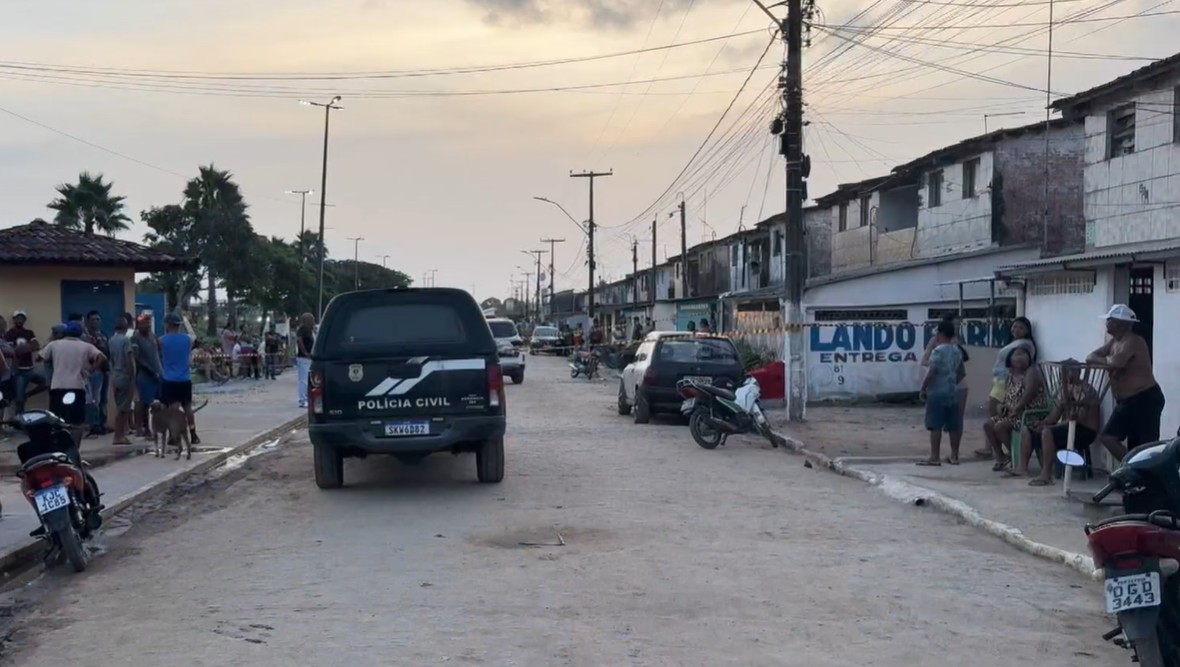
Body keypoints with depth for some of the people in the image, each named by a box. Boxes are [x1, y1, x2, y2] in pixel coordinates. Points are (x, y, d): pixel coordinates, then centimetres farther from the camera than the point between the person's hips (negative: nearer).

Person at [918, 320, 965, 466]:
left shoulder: (938, 351, -15)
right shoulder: (957, 351, 10)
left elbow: (931, 373, -18)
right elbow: (962, 373, 18)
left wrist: (923, 388, -7)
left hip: (937, 392, -8)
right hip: (952, 392, 8)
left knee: (935, 426, -6)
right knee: (953, 425, 9)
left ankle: (935, 457, -7)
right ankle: (954, 456, 14)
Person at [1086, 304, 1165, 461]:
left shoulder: (1133, 341, -17)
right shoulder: (1114, 342, 13)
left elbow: (1116, 363, -32)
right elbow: (1091, 357, 10)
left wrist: (1107, 360, -7)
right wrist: (1109, 362, -10)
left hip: (1145, 399, -10)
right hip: (1126, 401, 10)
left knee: (1146, 448, -8)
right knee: (1108, 437, 4)